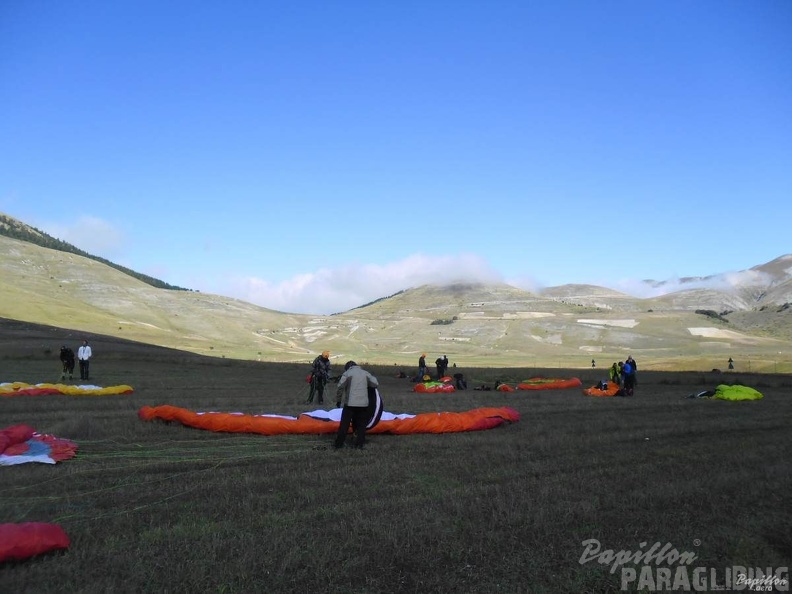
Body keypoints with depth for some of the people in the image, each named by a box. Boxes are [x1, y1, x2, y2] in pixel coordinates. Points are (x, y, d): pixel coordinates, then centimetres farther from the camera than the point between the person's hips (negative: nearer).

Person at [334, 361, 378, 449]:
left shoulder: (347, 373, 2)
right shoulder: (365, 373, 10)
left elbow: (340, 387, -5)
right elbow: (375, 384, 10)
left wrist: (338, 400, 5)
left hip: (350, 404, -2)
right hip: (363, 404, 2)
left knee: (344, 424, 4)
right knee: (361, 424, 11)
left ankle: (338, 443, 7)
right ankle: (359, 444, 10)